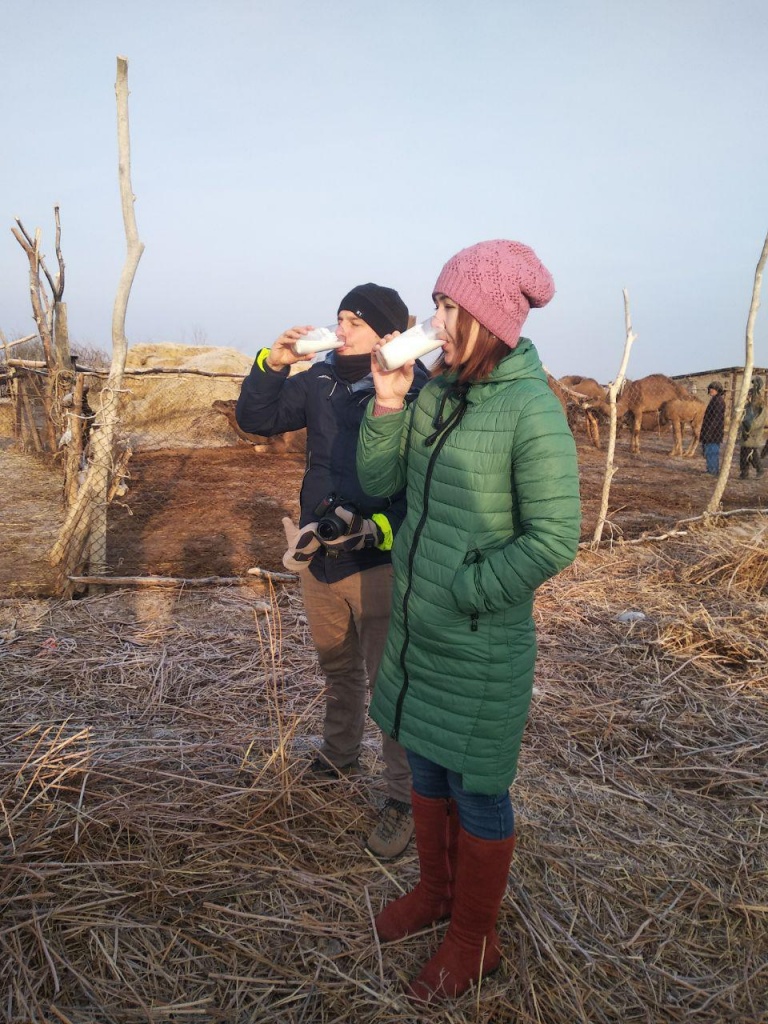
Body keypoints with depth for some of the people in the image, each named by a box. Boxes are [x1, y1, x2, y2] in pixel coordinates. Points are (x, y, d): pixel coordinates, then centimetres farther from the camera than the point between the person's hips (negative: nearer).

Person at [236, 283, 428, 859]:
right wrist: (271, 366, -8)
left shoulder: (413, 394, -18)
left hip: (379, 564, -6)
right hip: (318, 553, 7)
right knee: (337, 666, 25)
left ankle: (406, 800, 21)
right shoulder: (321, 380, 0)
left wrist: (380, 528, -30)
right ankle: (341, 756, 49)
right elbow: (255, 420, 6)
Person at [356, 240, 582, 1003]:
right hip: (416, 629, 7)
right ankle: (435, 891, 48)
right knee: (427, 770, 23)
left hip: (480, 642, -7)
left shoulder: (531, 410, -19)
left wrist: (460, 594, -16)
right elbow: (377, 480, 4)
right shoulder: (438, 392, 2)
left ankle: (474, 940, 37)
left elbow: (553, 541, -20)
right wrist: (387, 405, -9)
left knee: (477, 793, 12)